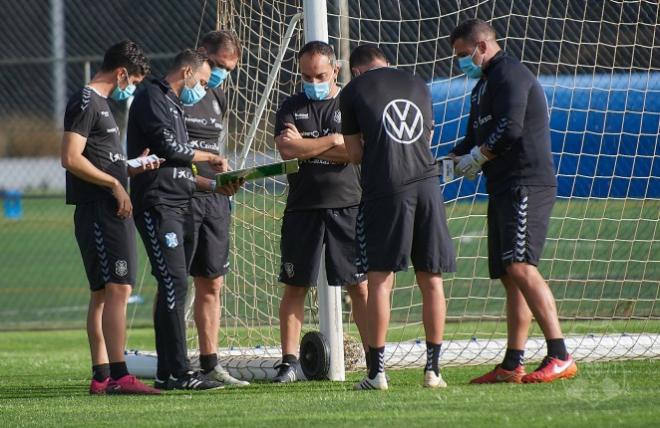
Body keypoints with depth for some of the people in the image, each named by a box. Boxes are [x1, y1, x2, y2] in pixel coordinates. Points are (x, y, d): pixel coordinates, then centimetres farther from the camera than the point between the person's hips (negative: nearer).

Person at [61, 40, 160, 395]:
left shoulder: (99, 103, 20)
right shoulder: (86, 102, -11)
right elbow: (71, 158, -19)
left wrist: (133, 167, 15)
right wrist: (114, 183, -17)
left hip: (112, 210, 11)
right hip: (99, 210, -11)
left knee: (102, 294, 10)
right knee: (118, 289, -15)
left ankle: (101, 376, 12)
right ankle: (118, 376, -19)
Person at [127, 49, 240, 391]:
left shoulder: (173, 106, 26)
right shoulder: (152, 97, -4)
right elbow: (168, 146, -14)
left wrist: (214, 184, 12)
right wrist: (209, 157, 1)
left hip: (180, 208, 10)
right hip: (157, 205, -10)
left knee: (173, 290, 7)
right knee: (174, 284, -15)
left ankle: (167, 373, 8)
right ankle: (178, 372, -18)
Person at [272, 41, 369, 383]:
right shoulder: (292, 108, 9)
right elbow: (287, 150, -8)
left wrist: (305, 146, -8)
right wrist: (332, 141, -7)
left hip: (347, 205, -2)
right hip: (302, 208, 2)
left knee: (360, 287, -2)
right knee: (295, 287, 3)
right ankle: (289, 361, 6)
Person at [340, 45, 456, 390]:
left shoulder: (354, 90, 7)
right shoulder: (418, 86, 18)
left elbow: (355, 154, 9)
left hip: (384, 188, -3)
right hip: (427, 183, 3)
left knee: (380, 279, 0)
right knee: (431, 279, 7)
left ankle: (376, 370, -4)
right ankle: (433, 368, 6)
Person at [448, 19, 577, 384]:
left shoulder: (509, 74, -8)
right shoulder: (484, 85, 24)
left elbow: (510, 129, -21)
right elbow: (475, 140, 27)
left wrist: (477, 157, -8)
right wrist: (453, 159, 7)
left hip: (526, 185, -11)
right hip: (504, 190, 11)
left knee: (520, 268, -21)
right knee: (510, 278, 9)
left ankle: (560, 357, -27)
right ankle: (512, 366, 11)